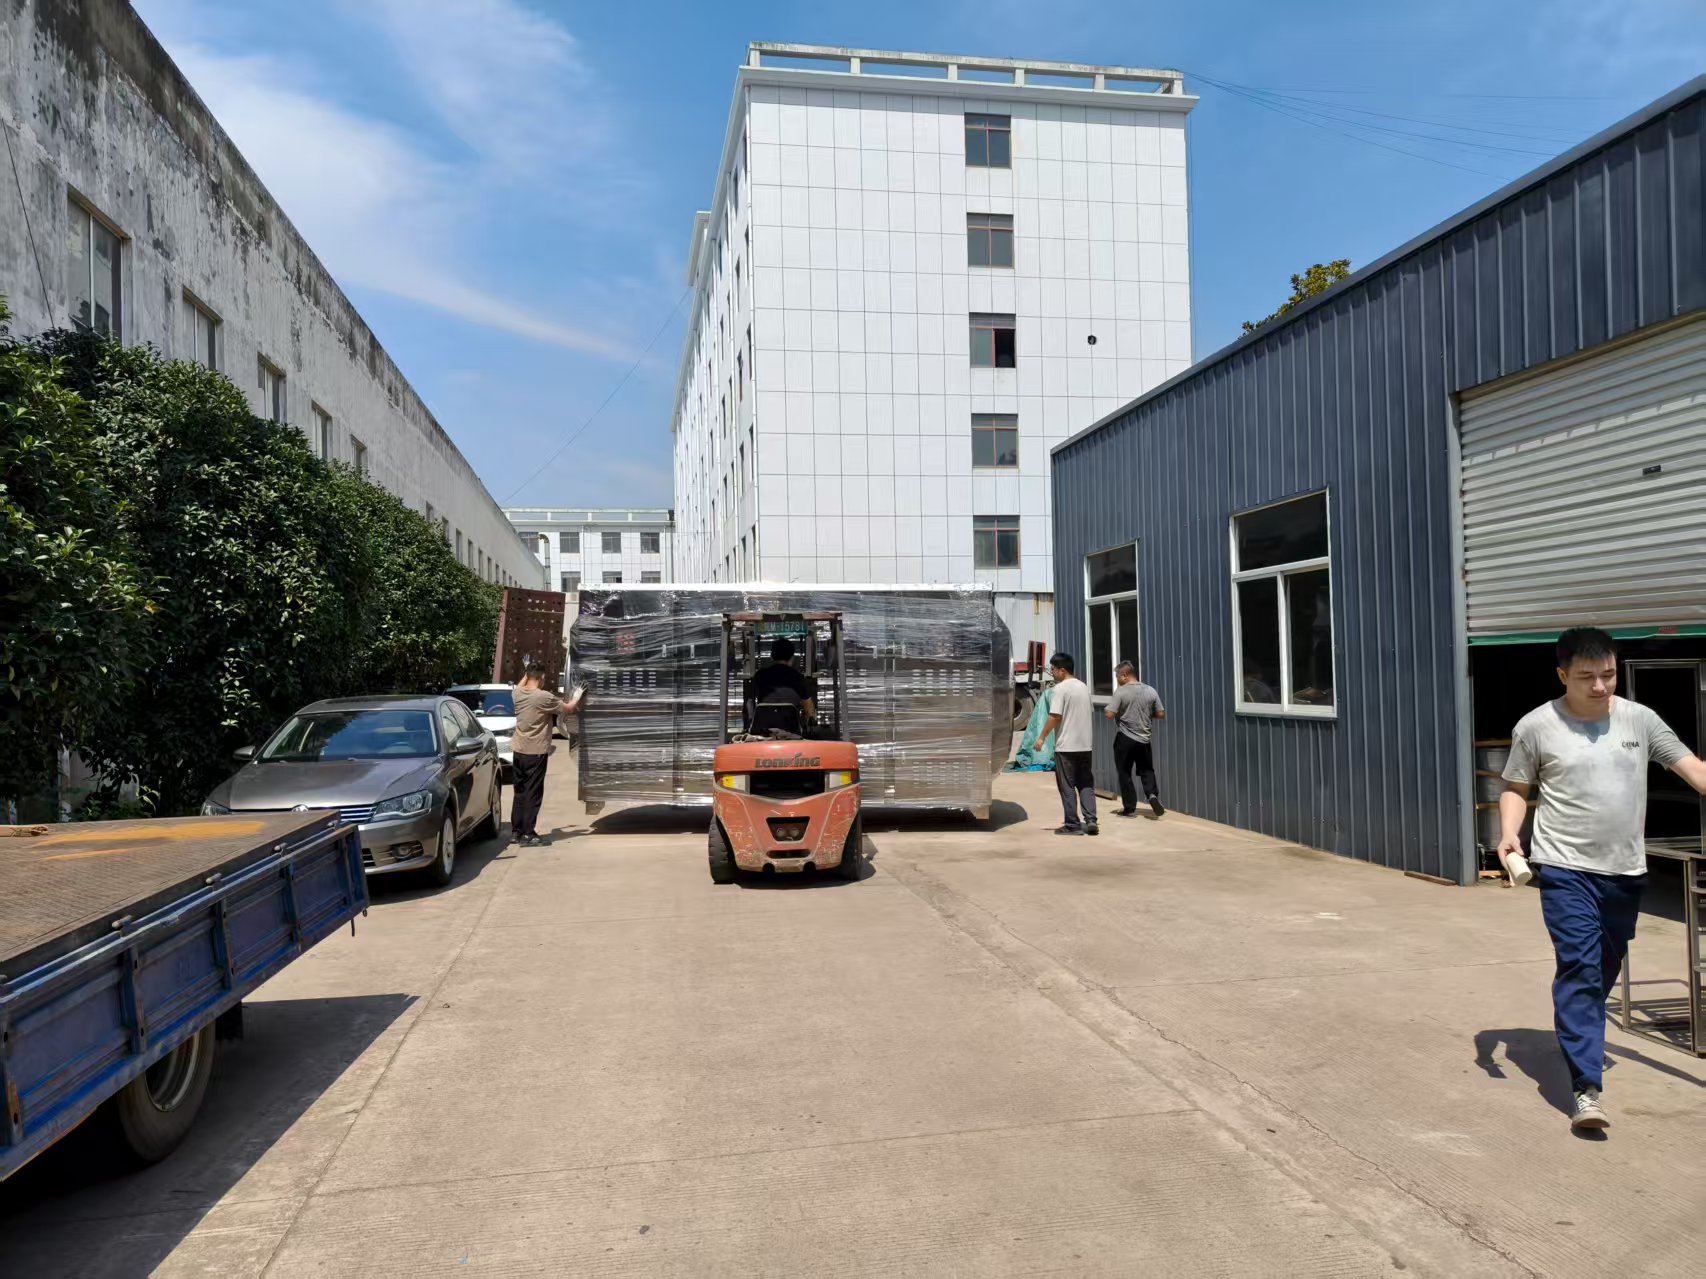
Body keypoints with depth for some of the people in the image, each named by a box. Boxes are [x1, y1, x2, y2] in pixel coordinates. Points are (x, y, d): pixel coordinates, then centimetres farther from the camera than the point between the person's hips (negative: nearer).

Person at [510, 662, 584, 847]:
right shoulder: (544, 697, -18)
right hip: (536, 752, -7)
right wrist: (577, 697, 11)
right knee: (533, 793, -1)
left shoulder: (518, 693, 0)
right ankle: (528, 833, -1)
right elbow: (568, 709, -7)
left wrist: (527, 672, 35)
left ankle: (516, 830, 21)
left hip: (518, 750, 7)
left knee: (520, 791, 16)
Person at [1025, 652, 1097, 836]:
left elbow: (1055, 715, -18)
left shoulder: (1059, 689, -12)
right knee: (1086, 784, 13)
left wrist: (1042, 737, -11)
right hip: (1085, 744, 7)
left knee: (1067, 787, 1)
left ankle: (1072, 825, 4)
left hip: (1066, 746, -7)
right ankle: (1090, 820, 3)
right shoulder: (1083, 687, 11)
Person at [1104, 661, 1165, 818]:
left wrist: (1106, 710, 5)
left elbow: (1110, 714, -17)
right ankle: (1152, 794, -10)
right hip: (1144, 739, 4)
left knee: (1125, 773, 7)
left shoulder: (1121, 691, -12)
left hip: (1124, 739, -4)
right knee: (1147, 770, 16)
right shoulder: (1151, 691, 2)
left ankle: (1129, 808, 9)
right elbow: (1161, 714, 4)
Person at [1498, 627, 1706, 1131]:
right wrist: (1509, 832, -14)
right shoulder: (1536, 727, -6)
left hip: (1625, 871, 4)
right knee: (1579, 968, -12)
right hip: (1566, 869, -4)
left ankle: (1580, 1039, 42)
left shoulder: (1639, 719, 2)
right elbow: (1515, 788, 3)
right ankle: (1586, 1088, -12)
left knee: (1605, 971, 18)